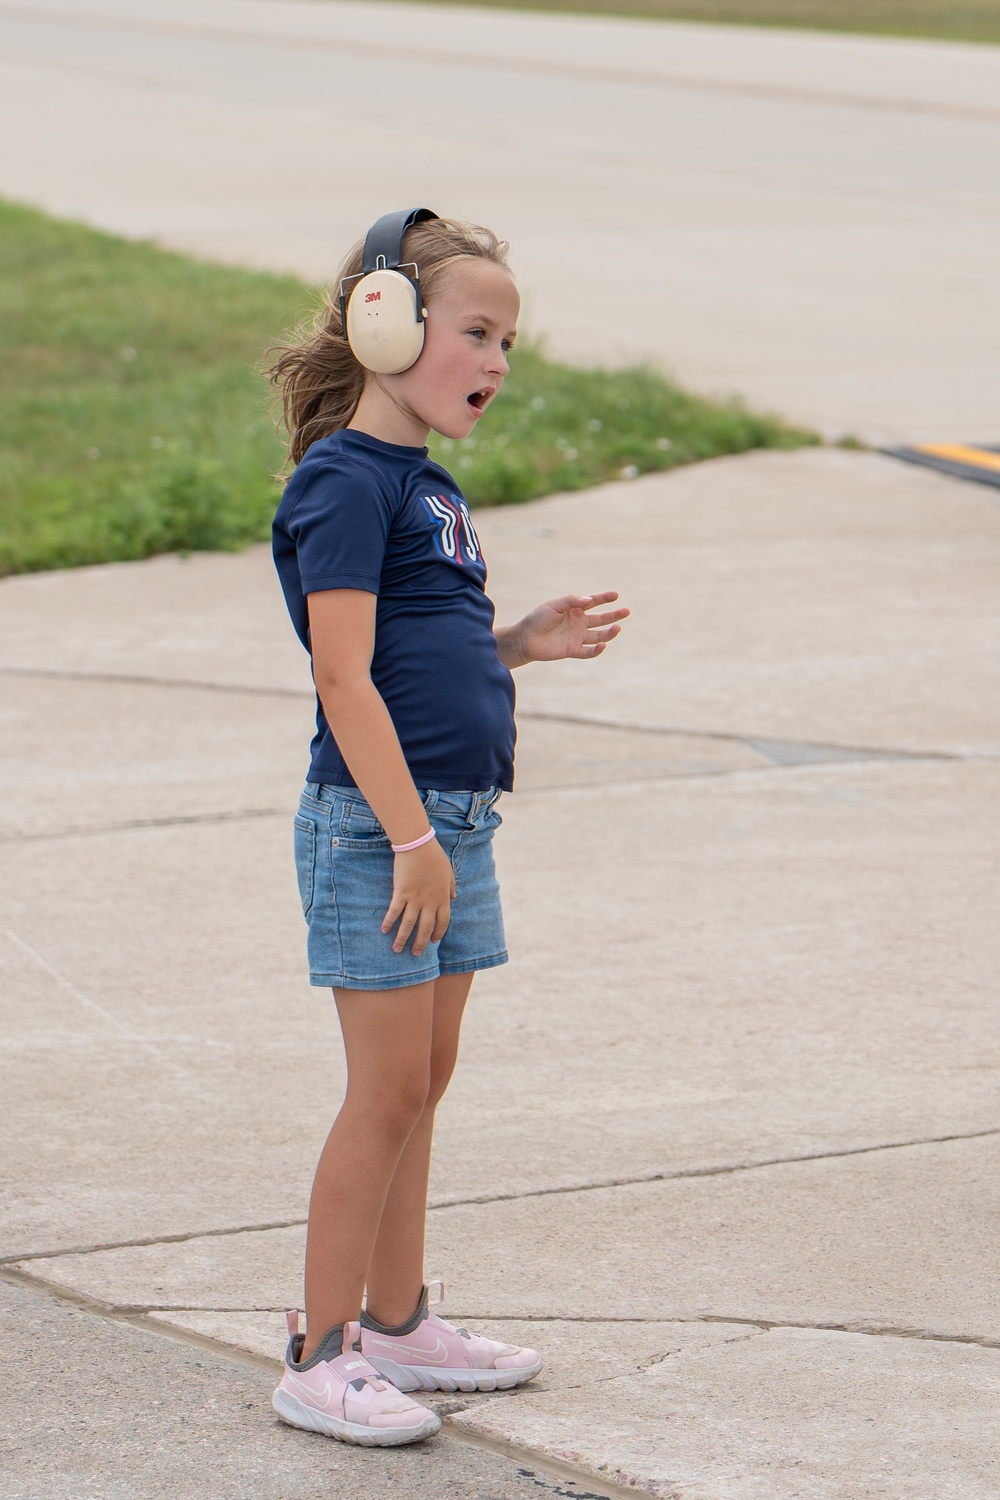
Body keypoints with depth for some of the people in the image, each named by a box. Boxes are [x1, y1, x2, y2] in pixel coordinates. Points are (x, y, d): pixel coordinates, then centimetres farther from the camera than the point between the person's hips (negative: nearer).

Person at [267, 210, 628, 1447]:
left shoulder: (428, 485, 15)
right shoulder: (344, 479, -13)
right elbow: (345, 676, -19)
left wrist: (527, 643, 9)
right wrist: (411, 837, -22)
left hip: (449, 821, 9)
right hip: (373, 828, -9)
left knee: (424, 1081, 15)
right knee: (389, 1090, -6)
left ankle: (397, 1321, 26)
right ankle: (319, 1358, 3)